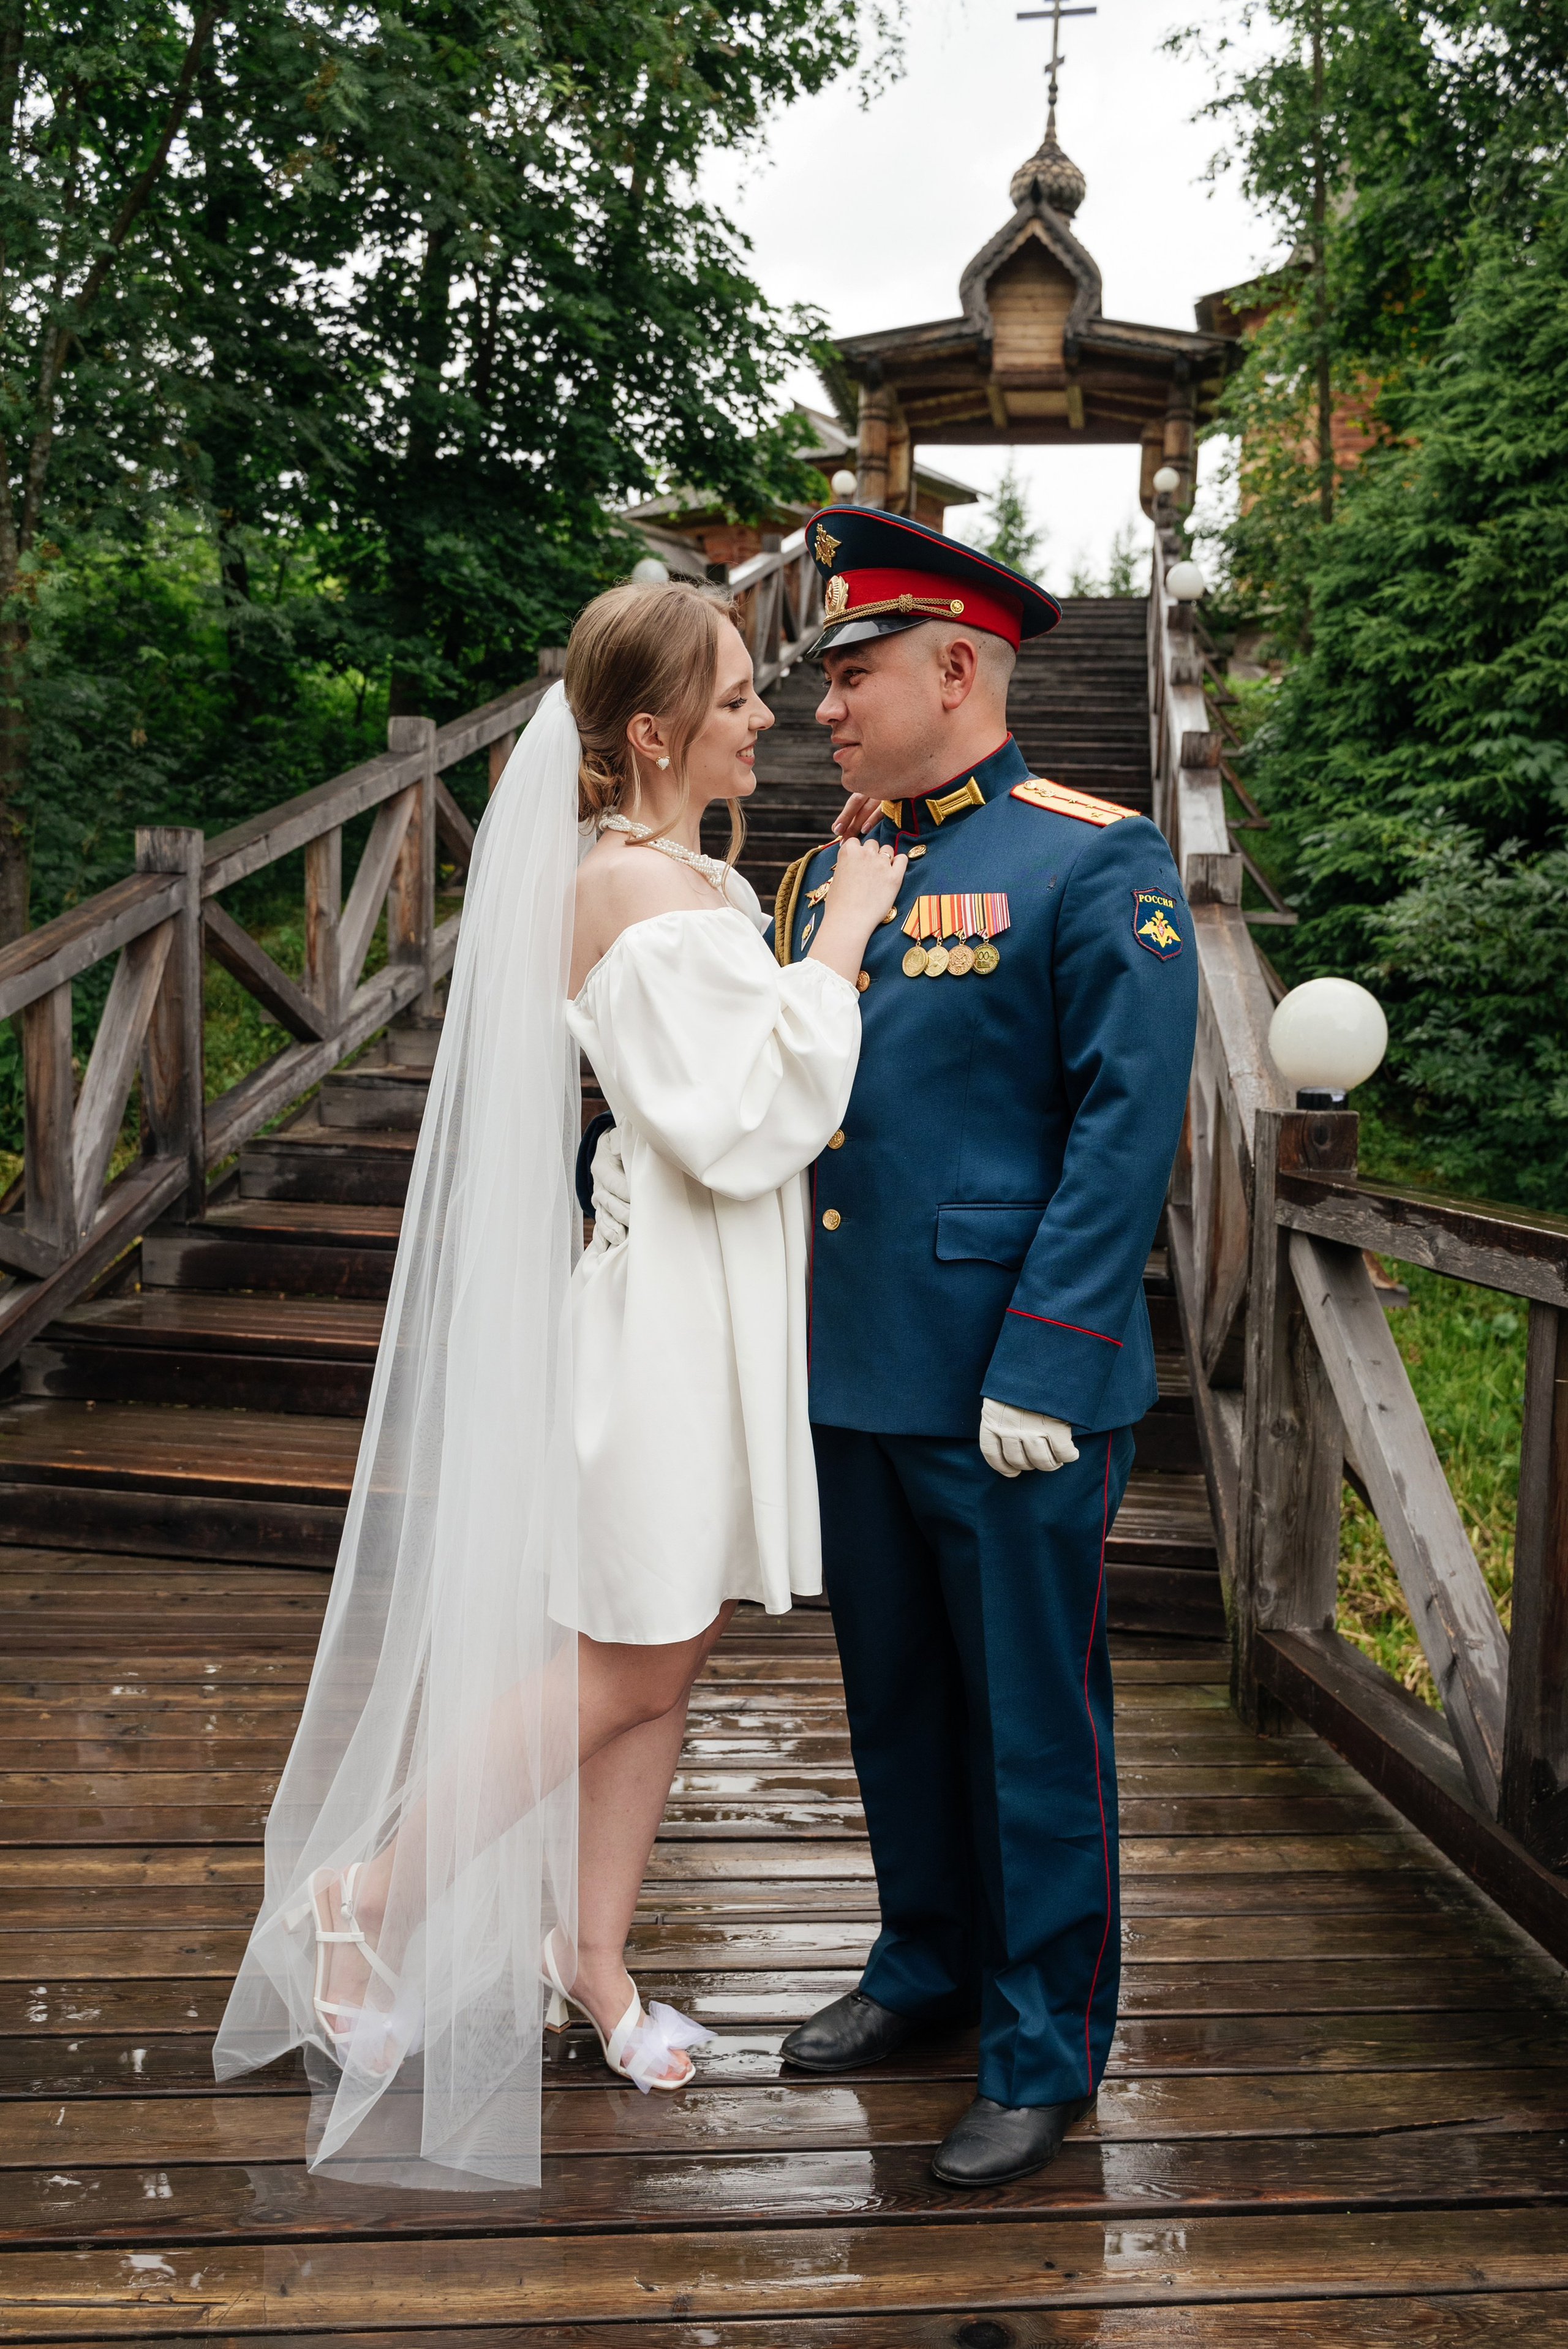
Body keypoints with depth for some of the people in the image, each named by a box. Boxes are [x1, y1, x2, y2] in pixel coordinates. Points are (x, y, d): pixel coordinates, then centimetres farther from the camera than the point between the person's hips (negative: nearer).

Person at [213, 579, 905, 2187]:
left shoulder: (698, 882, 13)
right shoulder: (630, 888, -18)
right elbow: (740, 1128, -23)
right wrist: (838, 947, -17)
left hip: (720, 1314, 10)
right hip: (660, 1313, -9)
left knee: (664, 1662, 16)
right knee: (620, 1673, 2)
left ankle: (591, 1957, 31)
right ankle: (362, 1897, 19)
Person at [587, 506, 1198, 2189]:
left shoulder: (1098, 866, -9)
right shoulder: (826, 872, 12)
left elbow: (1124, 1133, -14)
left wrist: (1041, 1371, -18)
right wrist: (645, 1153, 0)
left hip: (1010, 1396, -7)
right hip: (851, 1379, 7)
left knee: (1033, 1717, 7)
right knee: (893, 1697, 20)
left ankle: (1046, 2051, 25)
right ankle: (929, 1960, 40)